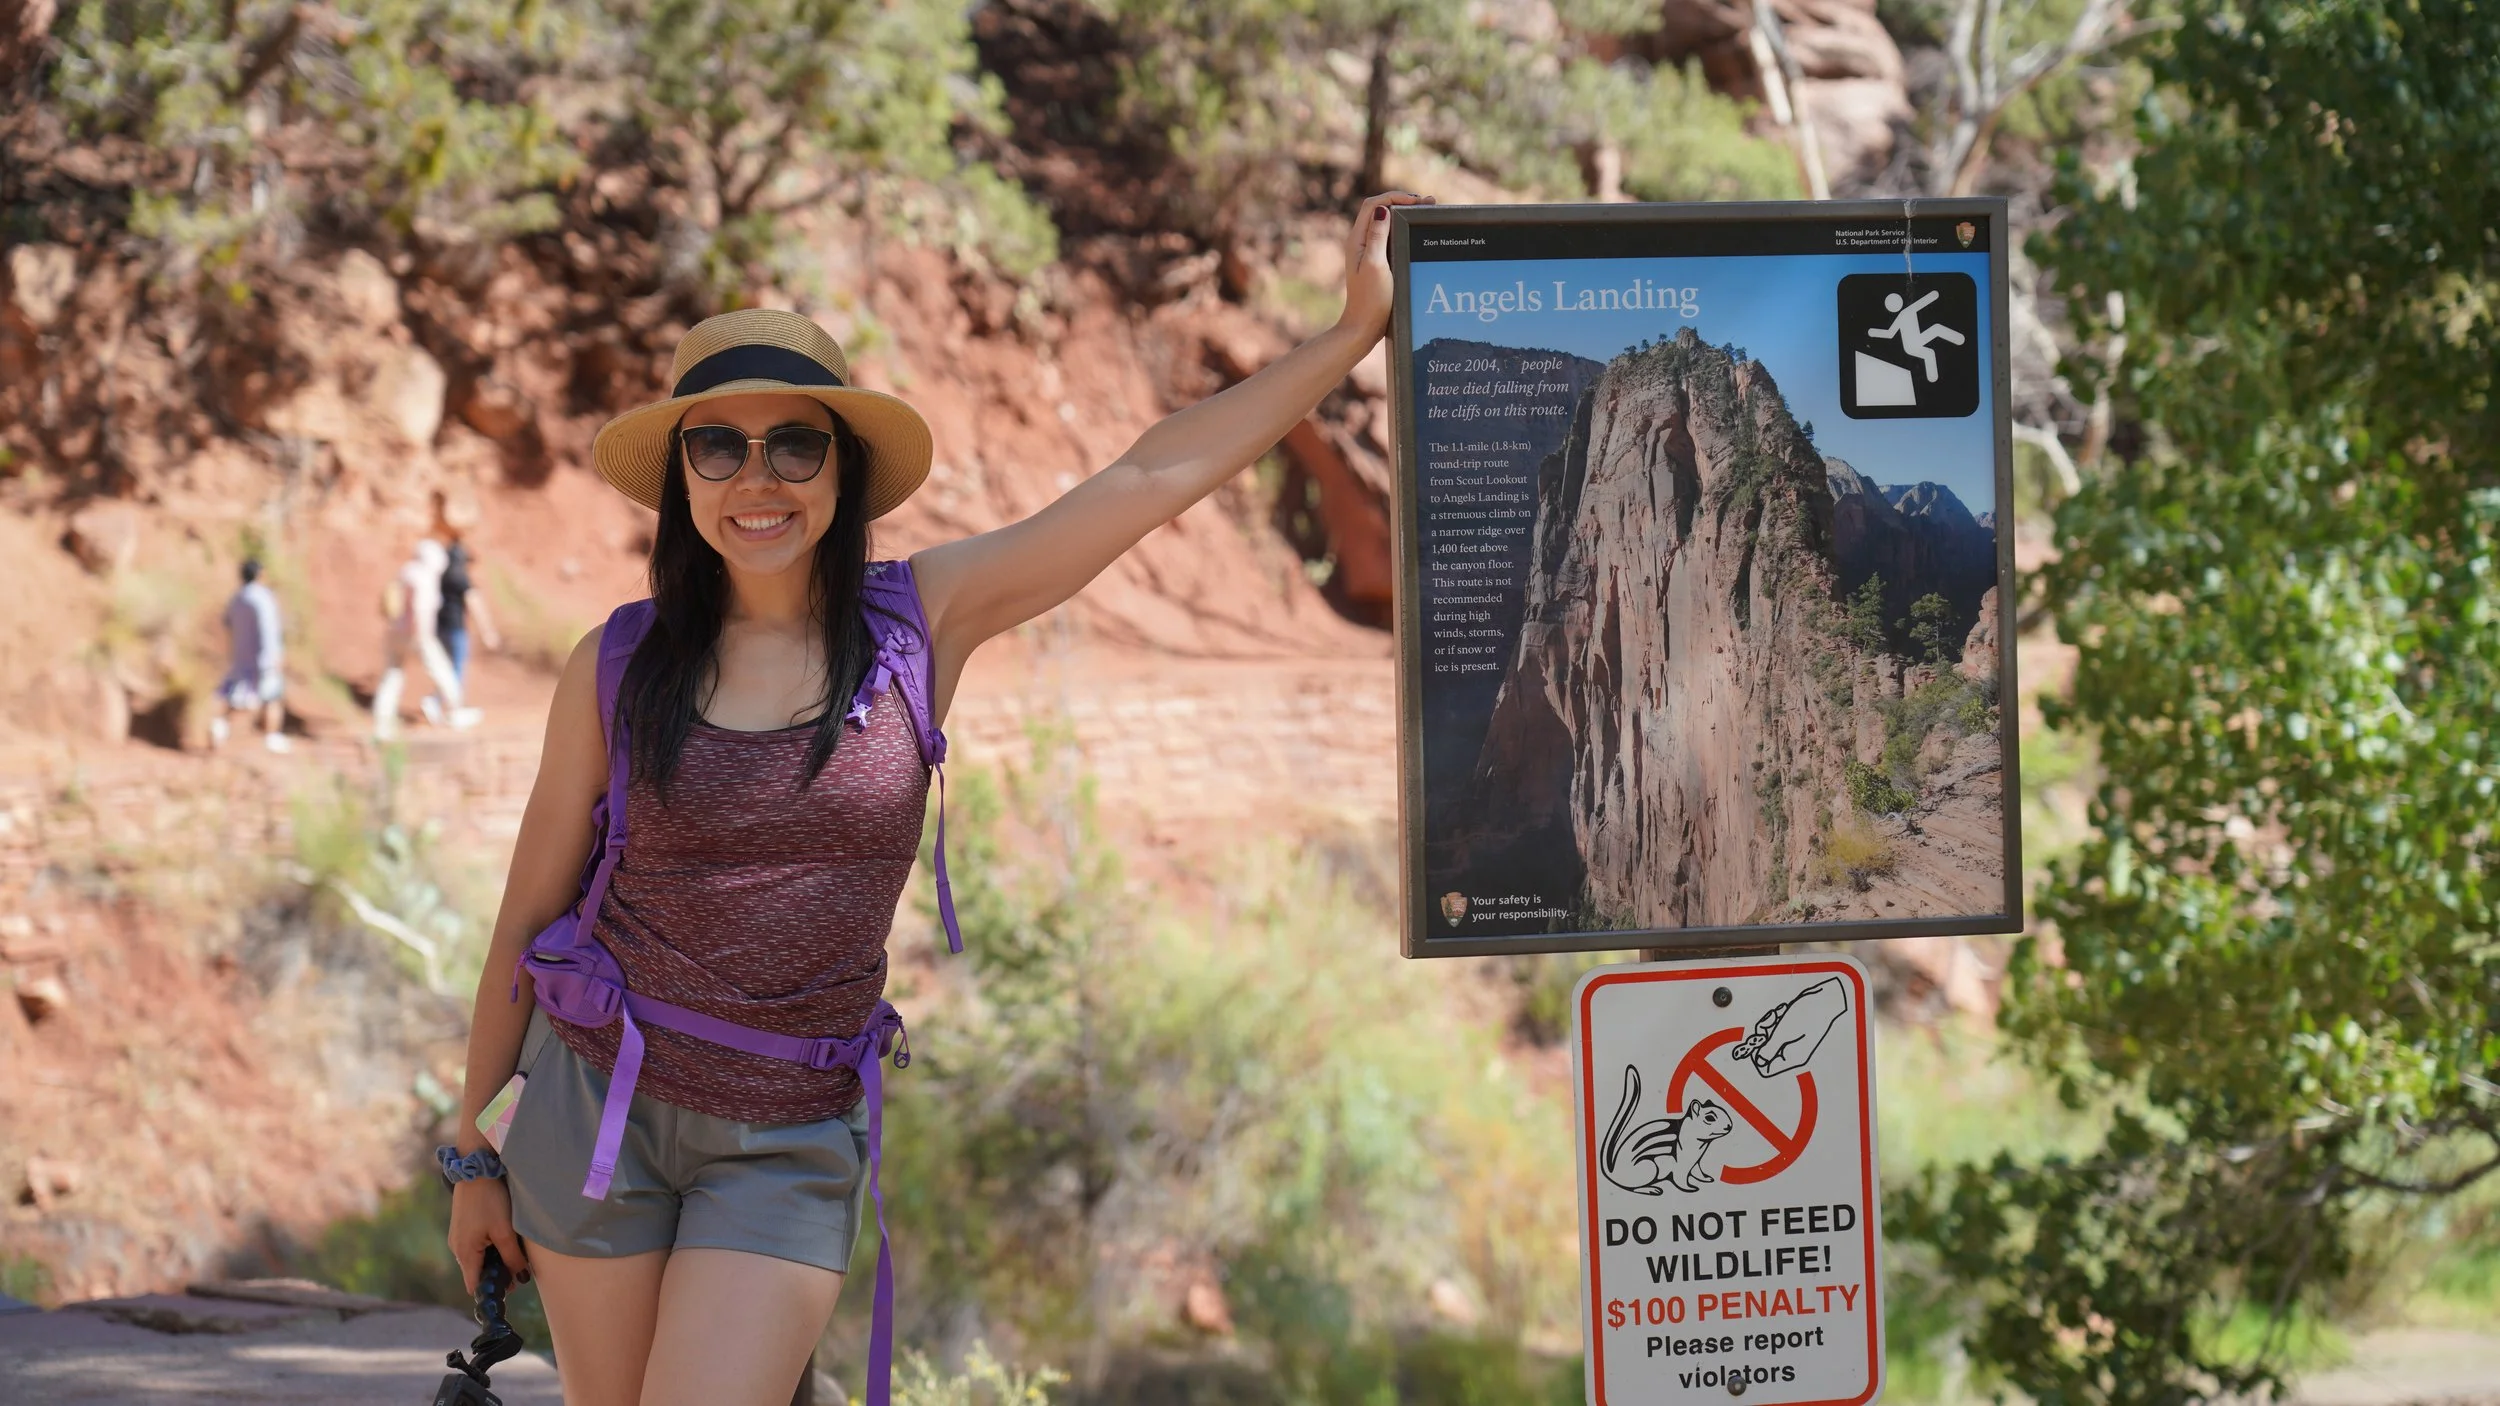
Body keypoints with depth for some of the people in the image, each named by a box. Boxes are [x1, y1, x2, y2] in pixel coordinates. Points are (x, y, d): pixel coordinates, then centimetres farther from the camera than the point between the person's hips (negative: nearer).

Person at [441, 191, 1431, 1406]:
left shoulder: (920, 624, -2)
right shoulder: (617, 669, -3)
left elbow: (1156, 475, -3)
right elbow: (530, 917, 4)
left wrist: (1360, 326, -4)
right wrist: (473, 1148, 8)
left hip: (793, 1141, 0)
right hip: (597, 1106, 0)